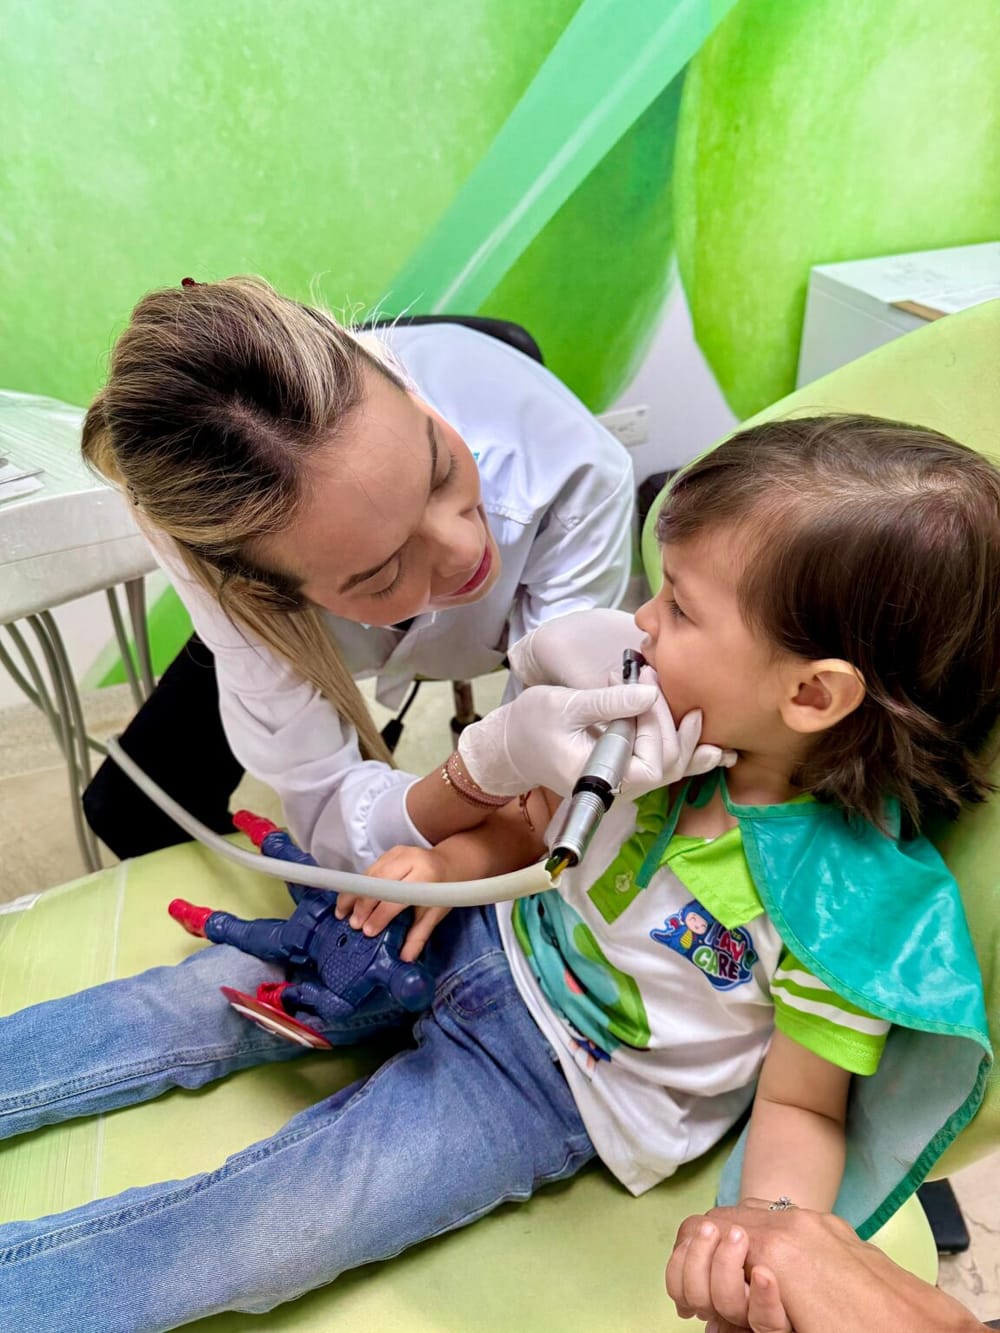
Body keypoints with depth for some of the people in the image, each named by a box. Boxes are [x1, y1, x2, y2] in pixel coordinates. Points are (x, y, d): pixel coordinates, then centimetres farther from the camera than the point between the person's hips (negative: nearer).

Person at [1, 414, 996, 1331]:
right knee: (197, 999, 2)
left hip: (558, 1082, -5)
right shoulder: (677, 721, -13)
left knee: (252, 1232, -11)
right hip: (493, 929, 5)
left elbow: (800, 1105, -14)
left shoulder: (856, 897, -27)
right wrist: (452, 858, -15)